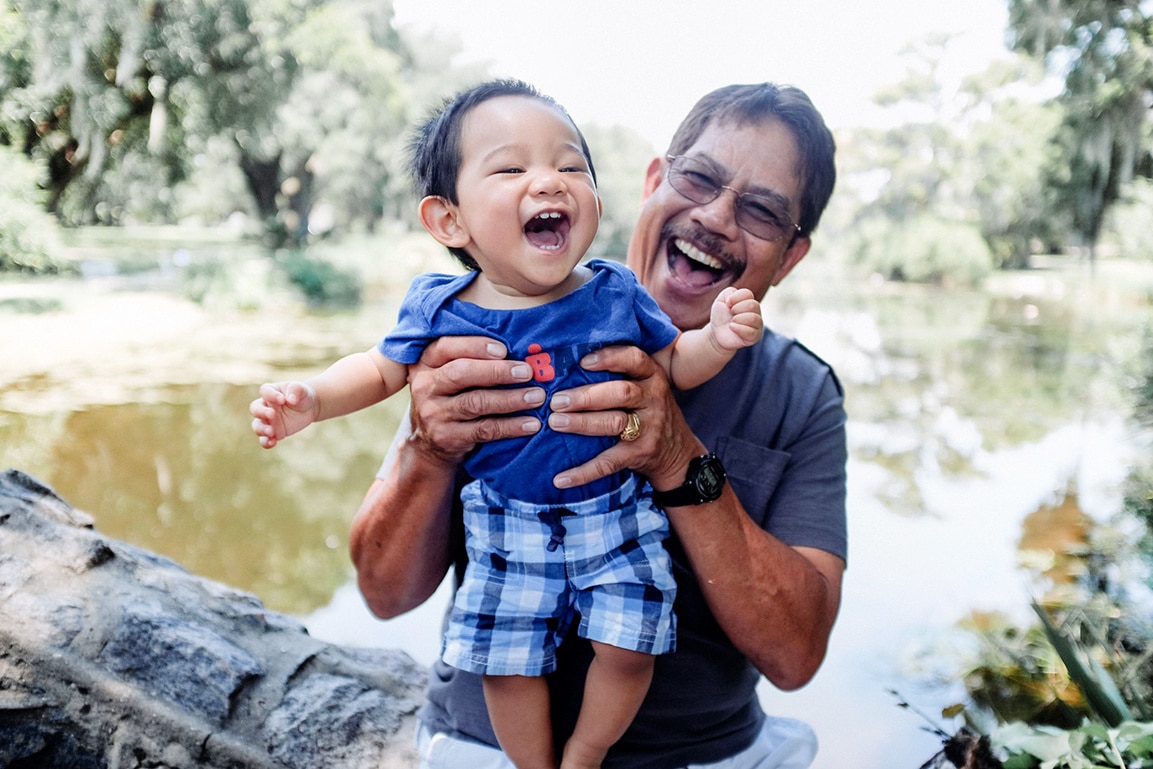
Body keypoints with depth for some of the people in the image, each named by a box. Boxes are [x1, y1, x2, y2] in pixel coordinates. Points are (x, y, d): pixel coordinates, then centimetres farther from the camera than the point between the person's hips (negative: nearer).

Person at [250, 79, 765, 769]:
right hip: (508, 526, 0)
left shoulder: (617, 295, -10)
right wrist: (310, 399, -10)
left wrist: (718, 339, -18)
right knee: (509, 660, 8)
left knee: (627, 647, 0)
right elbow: (382, 369, 6)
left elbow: (675, 363, 3)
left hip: (617, 514, 0)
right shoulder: (440, 311, -11)